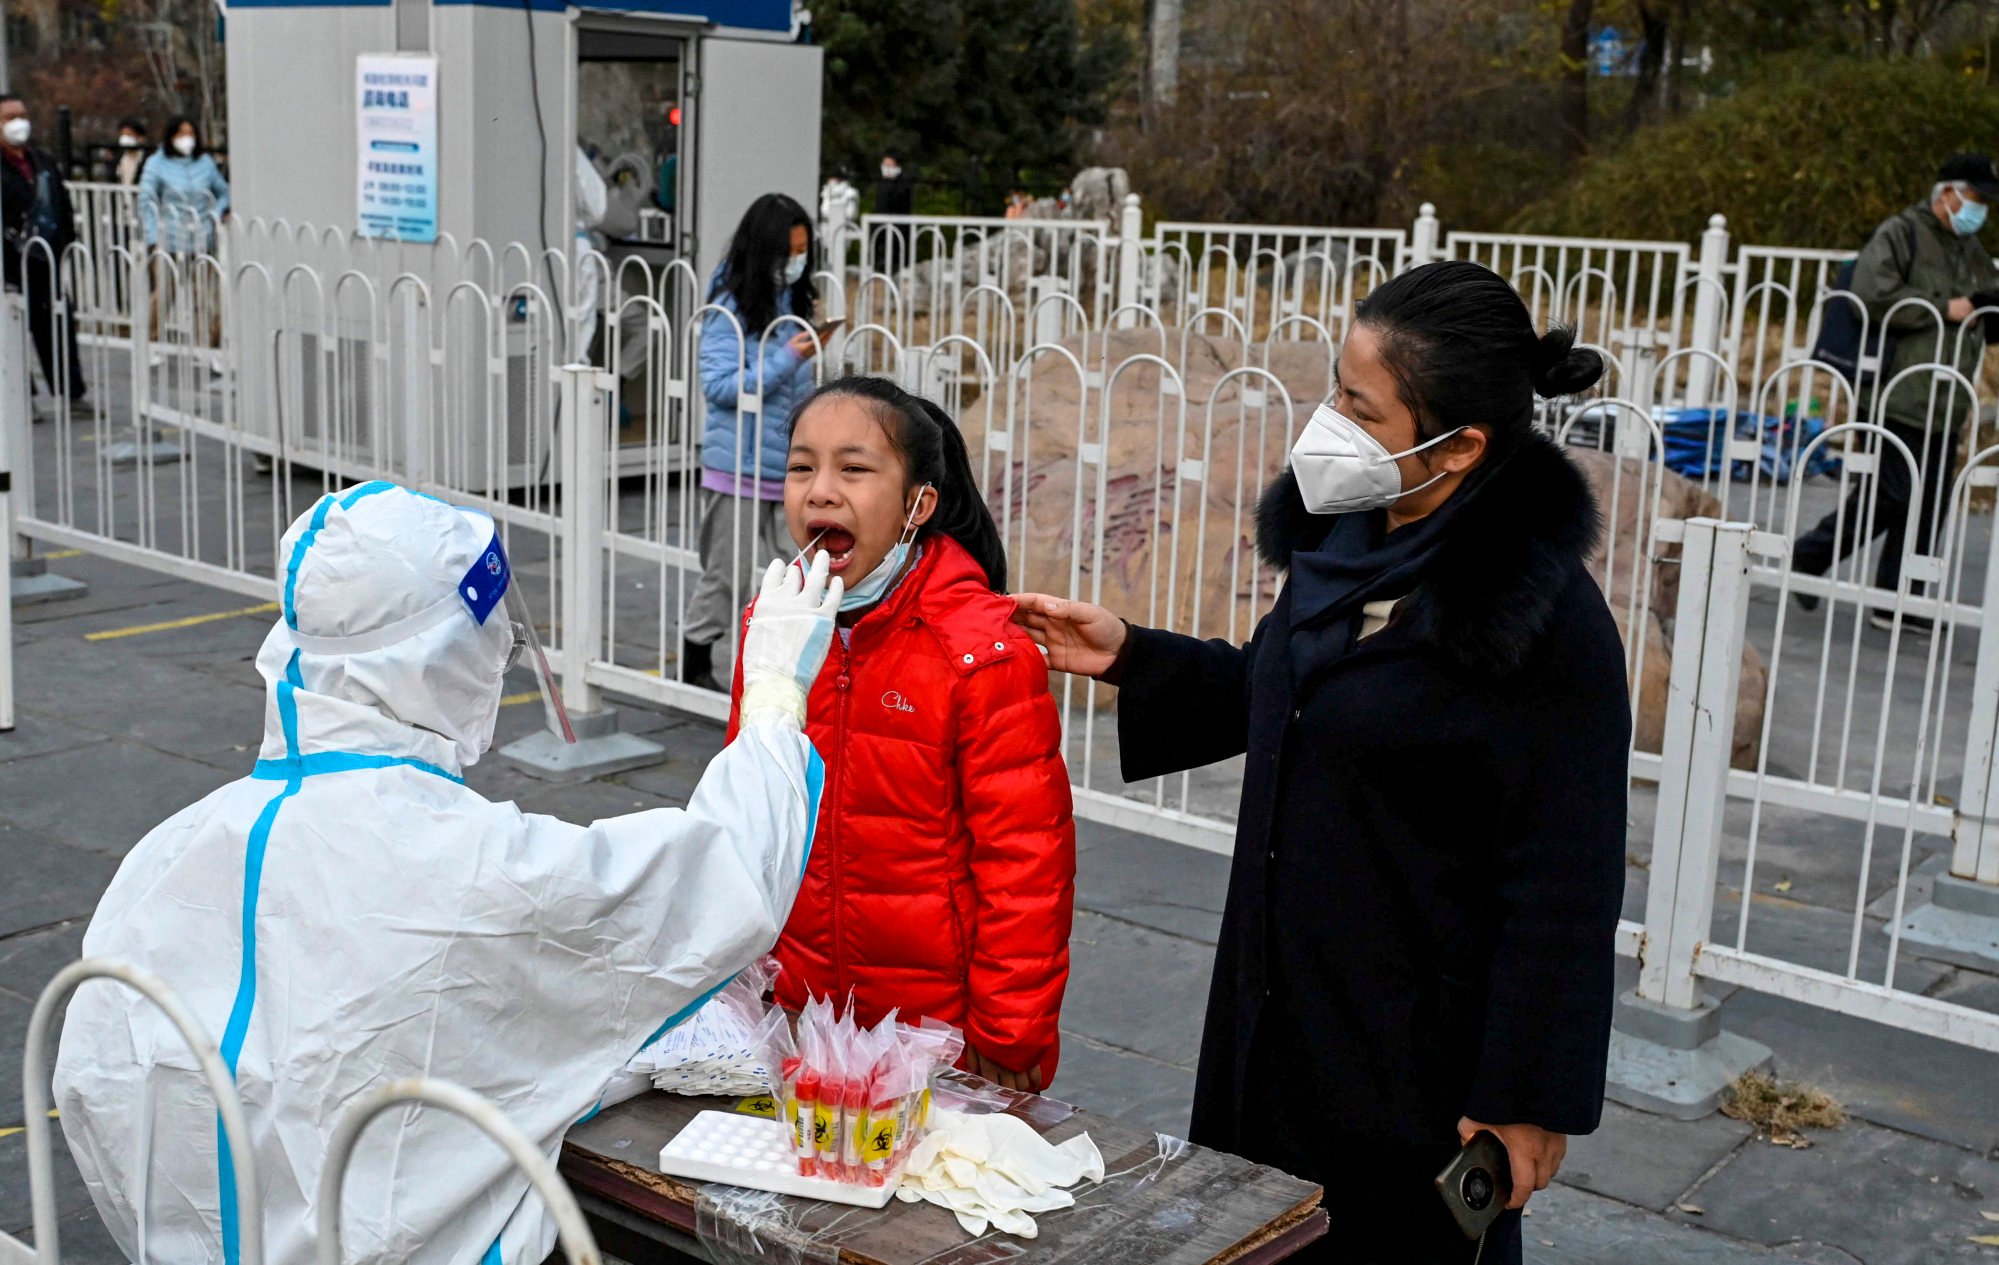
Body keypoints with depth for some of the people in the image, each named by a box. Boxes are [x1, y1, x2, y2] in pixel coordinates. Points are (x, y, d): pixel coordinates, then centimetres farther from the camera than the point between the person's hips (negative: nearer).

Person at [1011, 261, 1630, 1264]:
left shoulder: (1548, 623, -22)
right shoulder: (1346, 536, 0)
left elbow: (1561, 891, -19)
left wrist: (1530, 1098, -16)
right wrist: (1130, 657, 5)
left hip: (1419, 1052, -7)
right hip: (1278, 1008, 8)